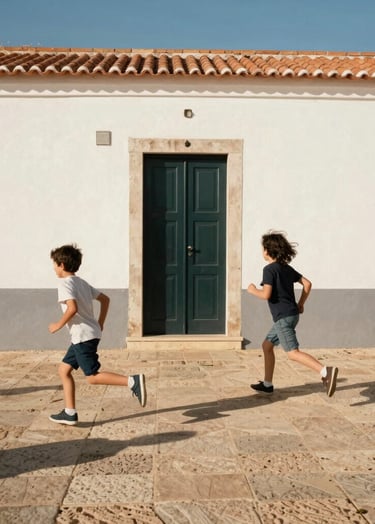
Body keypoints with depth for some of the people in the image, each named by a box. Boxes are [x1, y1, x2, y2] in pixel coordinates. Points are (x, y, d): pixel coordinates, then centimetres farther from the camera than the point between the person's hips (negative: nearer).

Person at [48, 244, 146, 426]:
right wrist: (99, 325, 20)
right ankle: (69, 413, 16)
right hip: (85, 335, 10)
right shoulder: (81, 282, 16)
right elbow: (105, 299, 18)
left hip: (83, 336, -10)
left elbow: (72, 308, -26)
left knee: (93, 377, -7)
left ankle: (133, 381, -17)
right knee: (64, 369, 15)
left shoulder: (64, 283, -11)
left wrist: (58, 325, -11)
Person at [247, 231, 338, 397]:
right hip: (292, 314, 9)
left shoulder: (269, 269, -11)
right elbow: (307, 284, 11)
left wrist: (253, 290, -1)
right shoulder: (287, 267, 13)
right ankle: (267, 384, 25)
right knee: (267, 345, 19)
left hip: (283, 317, -9)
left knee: (293, 353, -14)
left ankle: (326, 371, -29)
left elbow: (266, 295, -20)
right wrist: (301, 304, 16)